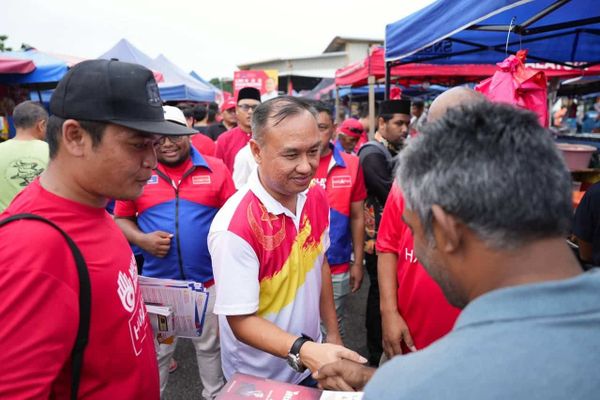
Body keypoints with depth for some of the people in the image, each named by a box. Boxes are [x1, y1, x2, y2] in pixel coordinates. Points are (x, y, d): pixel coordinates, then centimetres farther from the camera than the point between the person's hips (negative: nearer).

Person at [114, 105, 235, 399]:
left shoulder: (215, 169, -3)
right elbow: (120, 219, 5)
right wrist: (142, 239, -14)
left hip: (209, 281, 1)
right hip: (157, 282, 0)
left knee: (210, 345, 21)